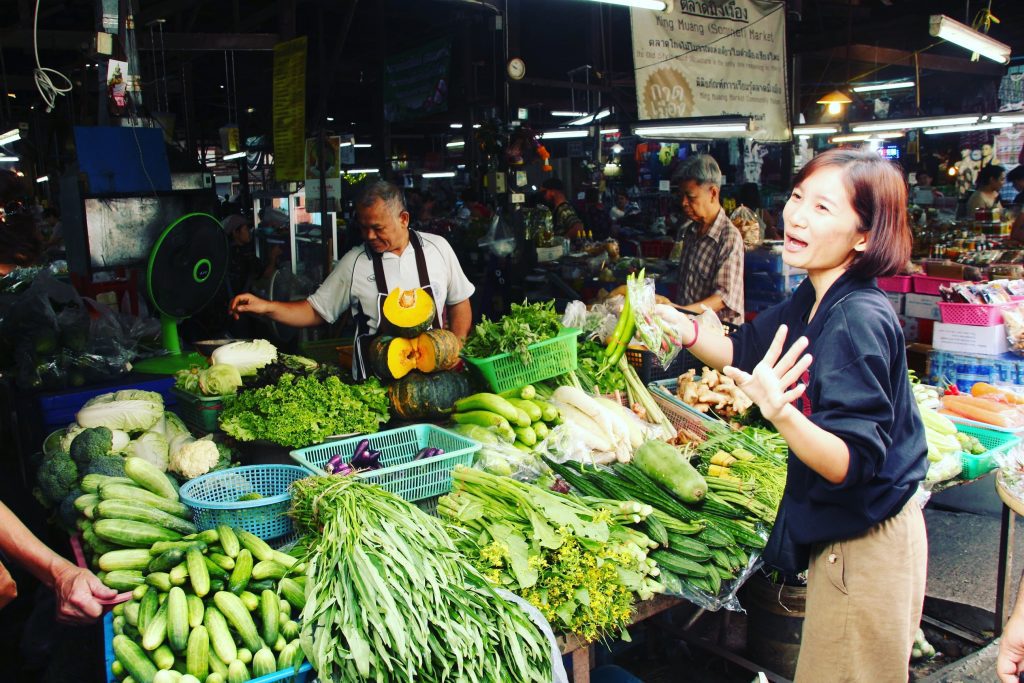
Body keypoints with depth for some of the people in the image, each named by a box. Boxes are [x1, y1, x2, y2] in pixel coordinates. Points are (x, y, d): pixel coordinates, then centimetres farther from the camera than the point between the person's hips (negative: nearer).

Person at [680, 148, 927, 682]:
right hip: (834, 534, 9)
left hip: (867, 544, -9)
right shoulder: (812, 301, -1)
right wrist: (685, 331, -2)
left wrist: (782, 413, -47)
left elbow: (851, 463, -31)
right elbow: (747, 351, 14)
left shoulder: (858, 322, -28)